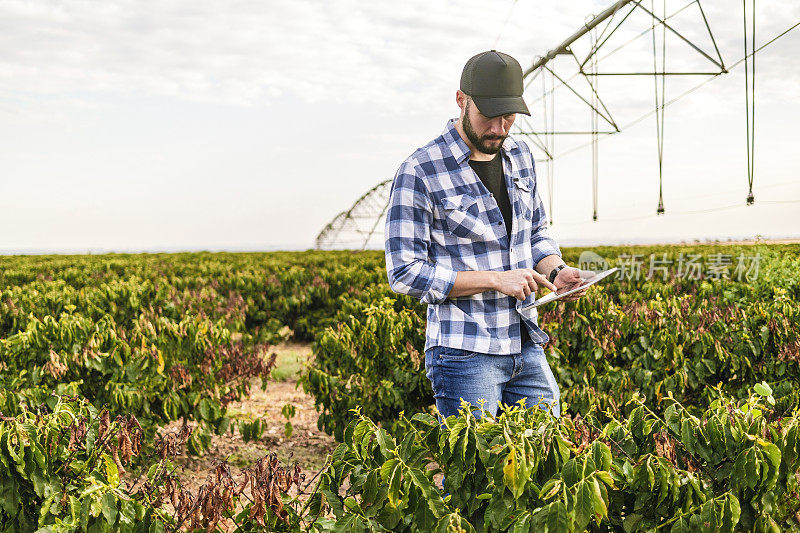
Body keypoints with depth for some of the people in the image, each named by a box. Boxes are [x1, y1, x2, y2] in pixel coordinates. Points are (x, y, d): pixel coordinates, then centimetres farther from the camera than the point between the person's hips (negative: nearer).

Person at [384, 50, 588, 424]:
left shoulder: (519, 157, 9)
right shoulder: (419, 173, -12)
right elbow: (404, 273, -13)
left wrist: (556, 271, -2)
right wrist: (496, 280, -18)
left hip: (528, 348, 6)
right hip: (465, 354, -6)